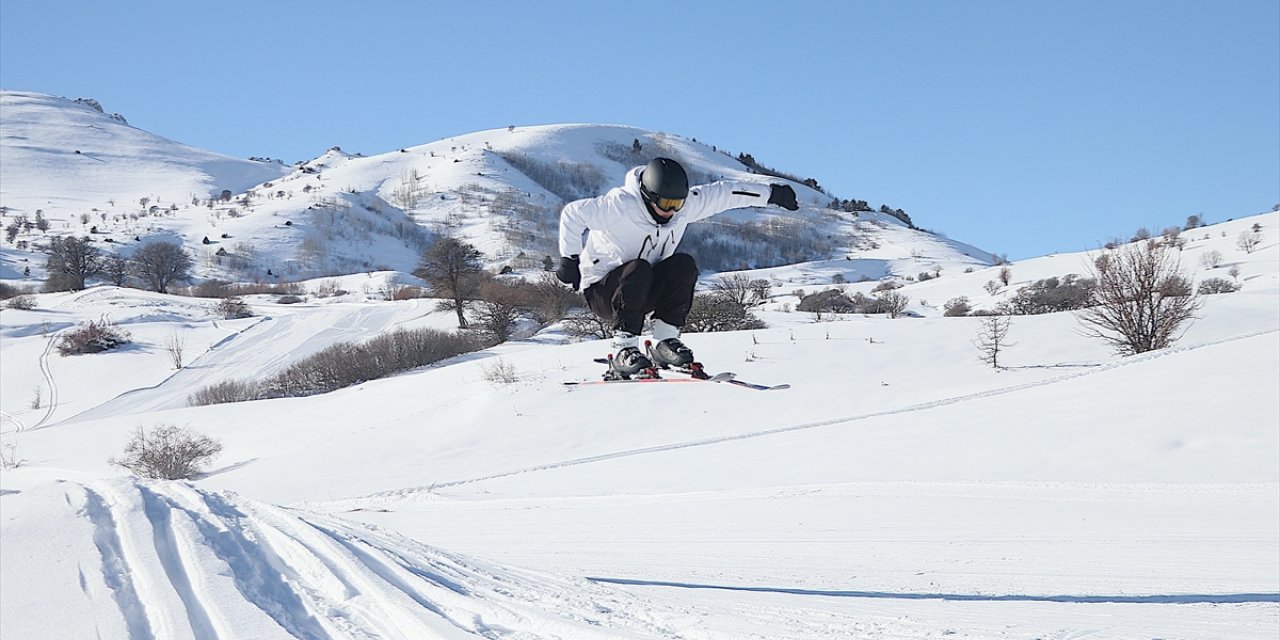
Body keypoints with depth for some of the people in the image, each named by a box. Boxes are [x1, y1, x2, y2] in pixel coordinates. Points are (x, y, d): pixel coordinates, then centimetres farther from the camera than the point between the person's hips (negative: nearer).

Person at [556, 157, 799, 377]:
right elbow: (573, 213, -20)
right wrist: (569, 260, -19)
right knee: (638, 269, -36)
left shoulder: (686, 204, -7)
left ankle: (666, 340, -15)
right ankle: (624, 348, -31)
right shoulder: (621, 206, -25)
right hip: (601, 292, -6)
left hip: (643, 292, 6)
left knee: (684, 265, -19)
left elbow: (723, 193, 1)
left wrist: (771, 194, 2)